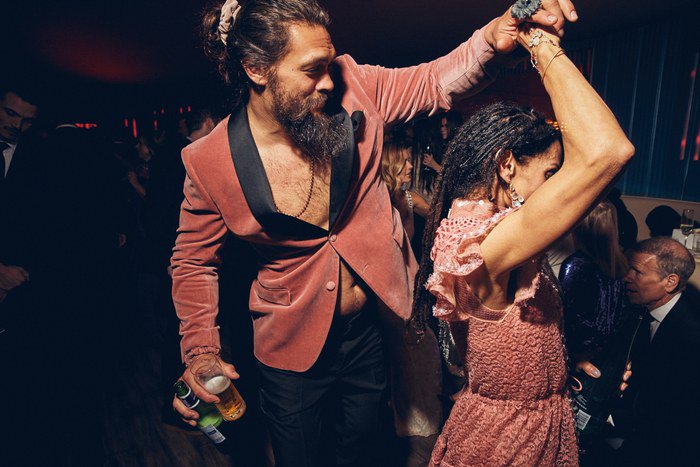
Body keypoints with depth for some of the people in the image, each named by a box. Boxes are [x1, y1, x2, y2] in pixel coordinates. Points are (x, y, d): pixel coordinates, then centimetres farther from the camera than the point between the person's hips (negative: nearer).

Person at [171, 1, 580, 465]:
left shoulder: (351, 88, -14)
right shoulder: (209, 162, -17)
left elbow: (433, 82, -6)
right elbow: (194, 261, -4)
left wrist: (491, 39, -28)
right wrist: (201, 351, -16)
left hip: (369, 330, 3)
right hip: (294, 348, -2)